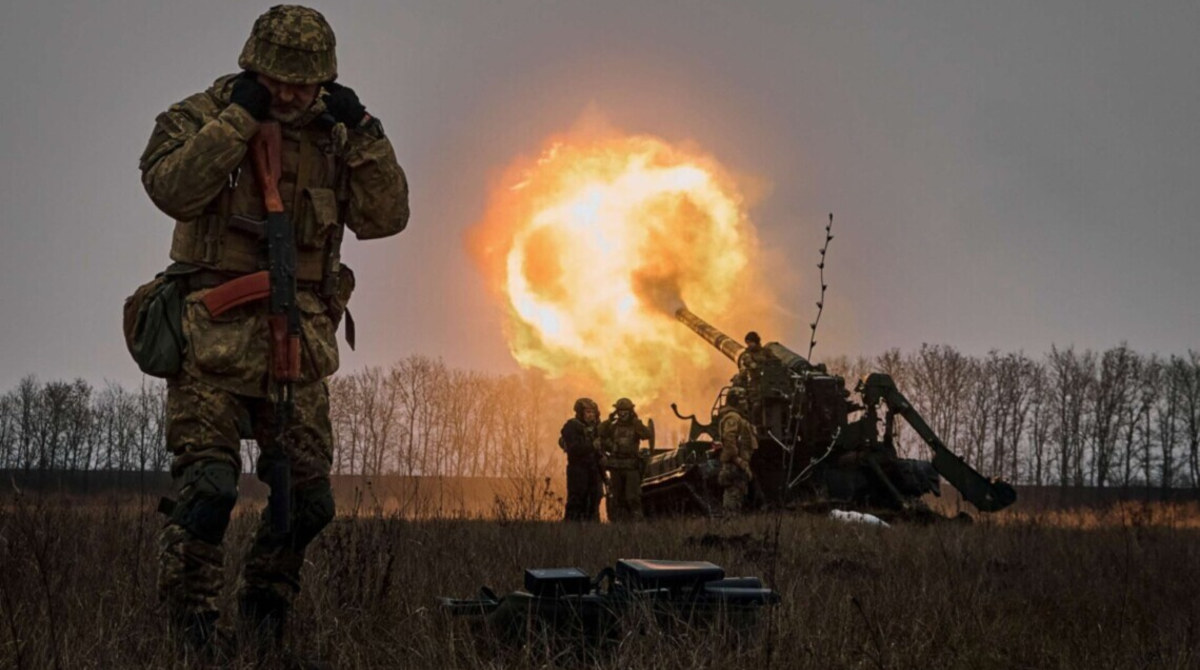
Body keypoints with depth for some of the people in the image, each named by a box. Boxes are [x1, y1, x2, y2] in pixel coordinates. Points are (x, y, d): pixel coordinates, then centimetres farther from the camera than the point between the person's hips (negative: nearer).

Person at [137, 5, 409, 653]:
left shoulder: (331, 138, 11)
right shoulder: (199, 117, 0)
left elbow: (384, 217, 4)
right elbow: (171, 187, -19)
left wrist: (363, 133, -6)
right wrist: (239, 116, -19)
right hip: (215, 337, -5)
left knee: (308, 494, 7)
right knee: (209, 482, -16)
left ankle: (265, 601, 27)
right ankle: (186, 612, -3)